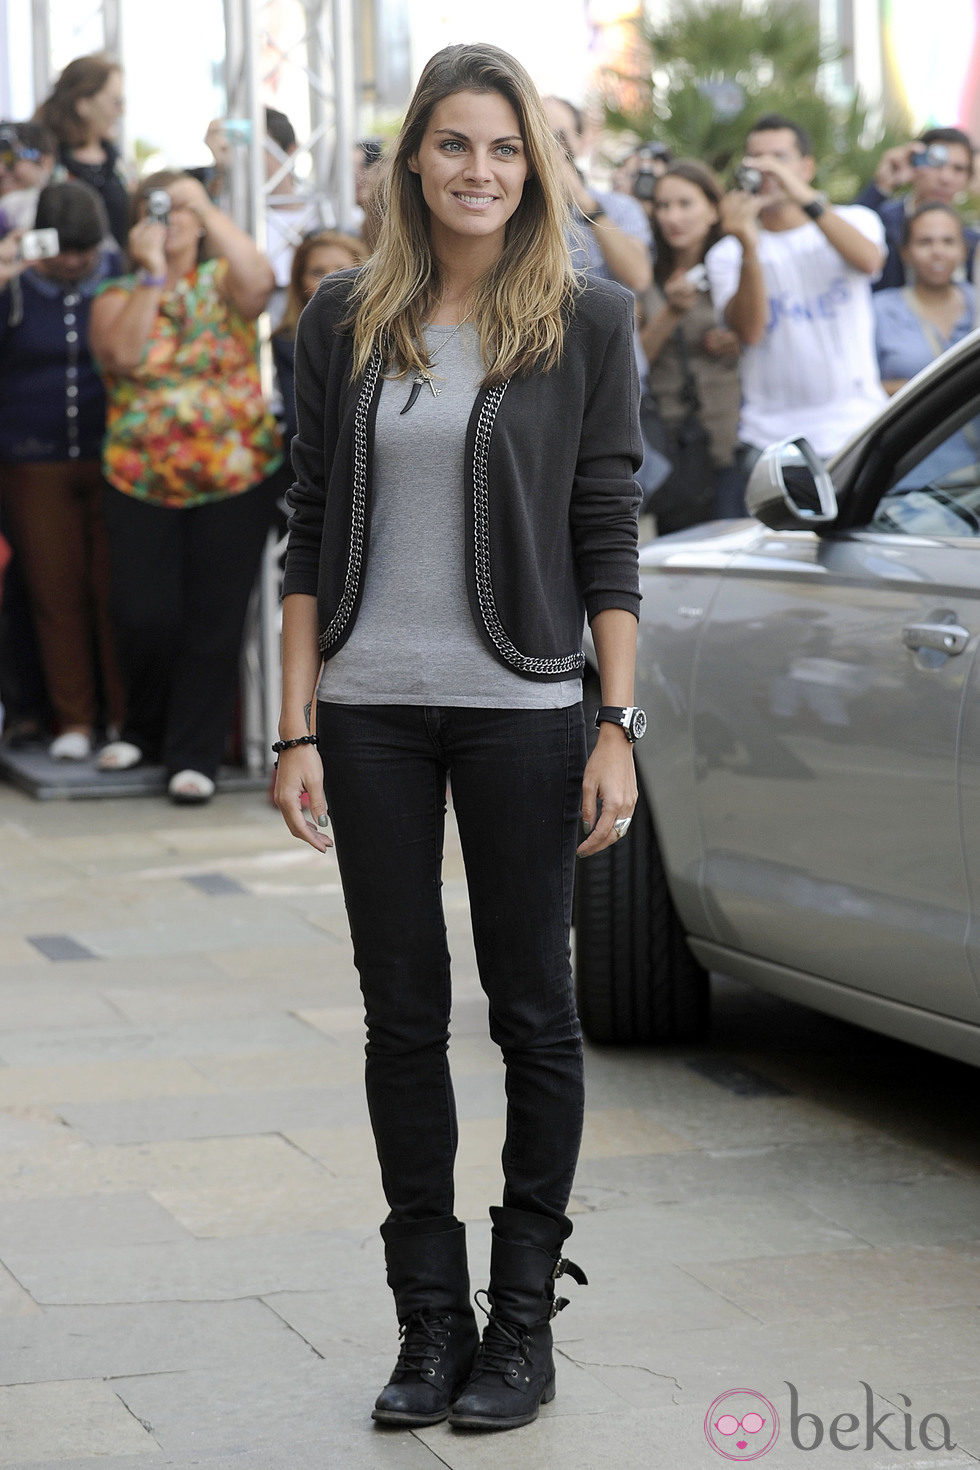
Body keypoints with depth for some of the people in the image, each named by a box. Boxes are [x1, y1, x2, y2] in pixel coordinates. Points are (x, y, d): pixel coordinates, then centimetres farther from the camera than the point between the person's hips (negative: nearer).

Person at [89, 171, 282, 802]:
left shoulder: (222, 282, 5)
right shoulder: (117, 296, 6)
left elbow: (259, 281, -19)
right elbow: (125, 354, -14)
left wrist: (207, 209, -18)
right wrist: (151, 271, -15)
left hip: (236, 477, -1)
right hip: (141, 482, 1)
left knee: (214, 620, -2)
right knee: (144, 616, -3)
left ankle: (195, 754, 4)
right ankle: (147, 729, 22)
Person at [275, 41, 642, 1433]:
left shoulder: (585, 322, 0)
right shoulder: (345, 321, 5)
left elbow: (607, 534, -1)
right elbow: (311, 532, 7)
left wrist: (618, 725, -7)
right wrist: (298, 726, 1)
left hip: (519, 708, -2)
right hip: (373, 709, 2)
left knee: (531, 1006, 5)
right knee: (403, 1012, 7)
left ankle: (523, 1319, 16)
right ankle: (429, 1318, 18)